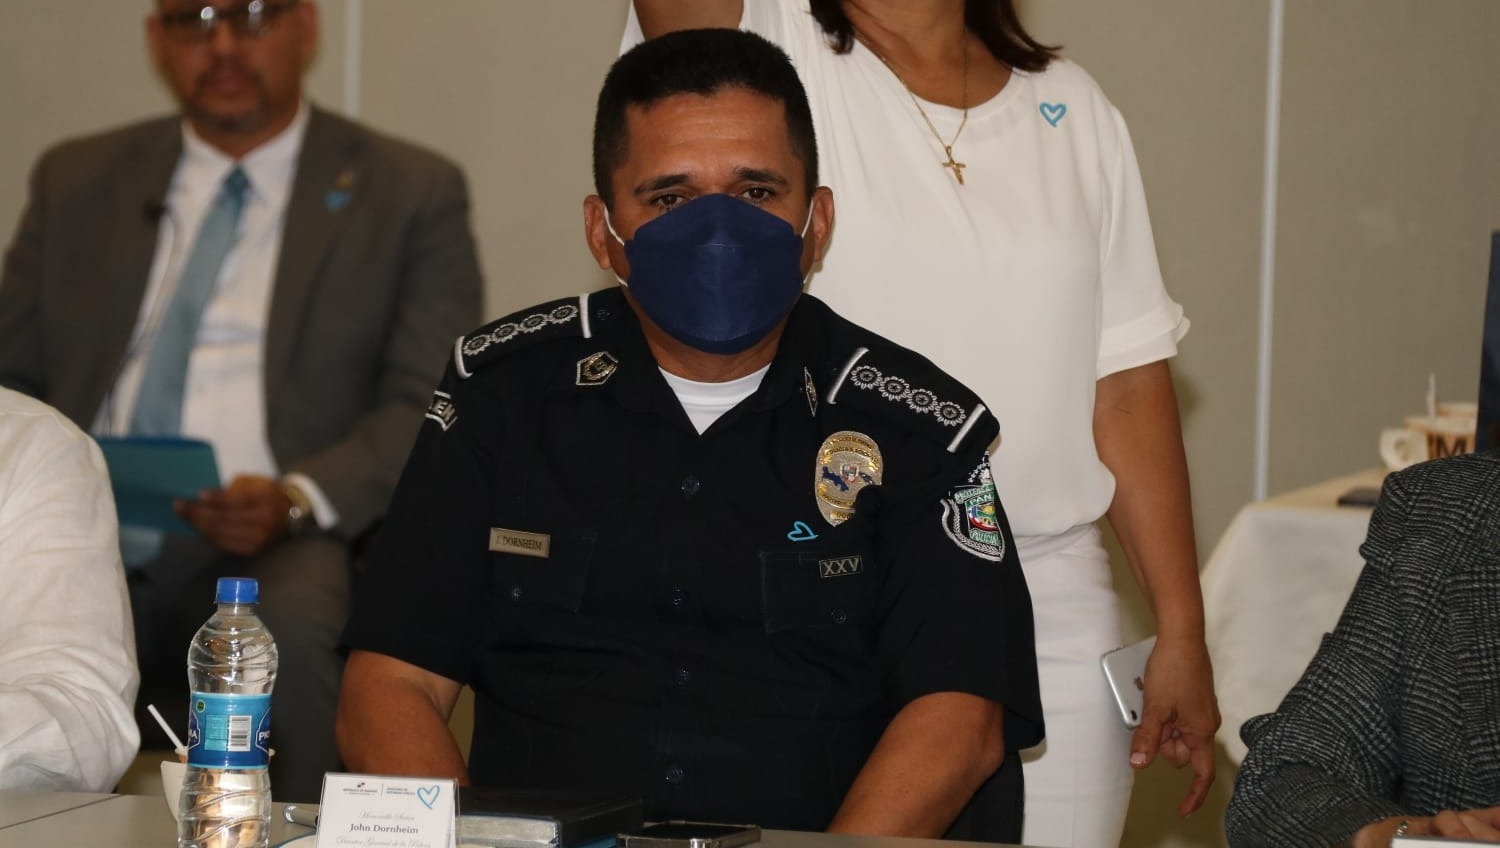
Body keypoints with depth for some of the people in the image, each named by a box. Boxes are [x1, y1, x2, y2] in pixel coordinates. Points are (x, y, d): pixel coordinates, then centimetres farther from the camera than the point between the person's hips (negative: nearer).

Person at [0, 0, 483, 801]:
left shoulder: (411, 193, 10)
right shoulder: (75, 181, 21)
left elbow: (426, 411, 2)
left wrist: (297, 500, -17)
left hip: (277, 552, -2)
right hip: (86, 543, 3)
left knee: (290, 627, -37)